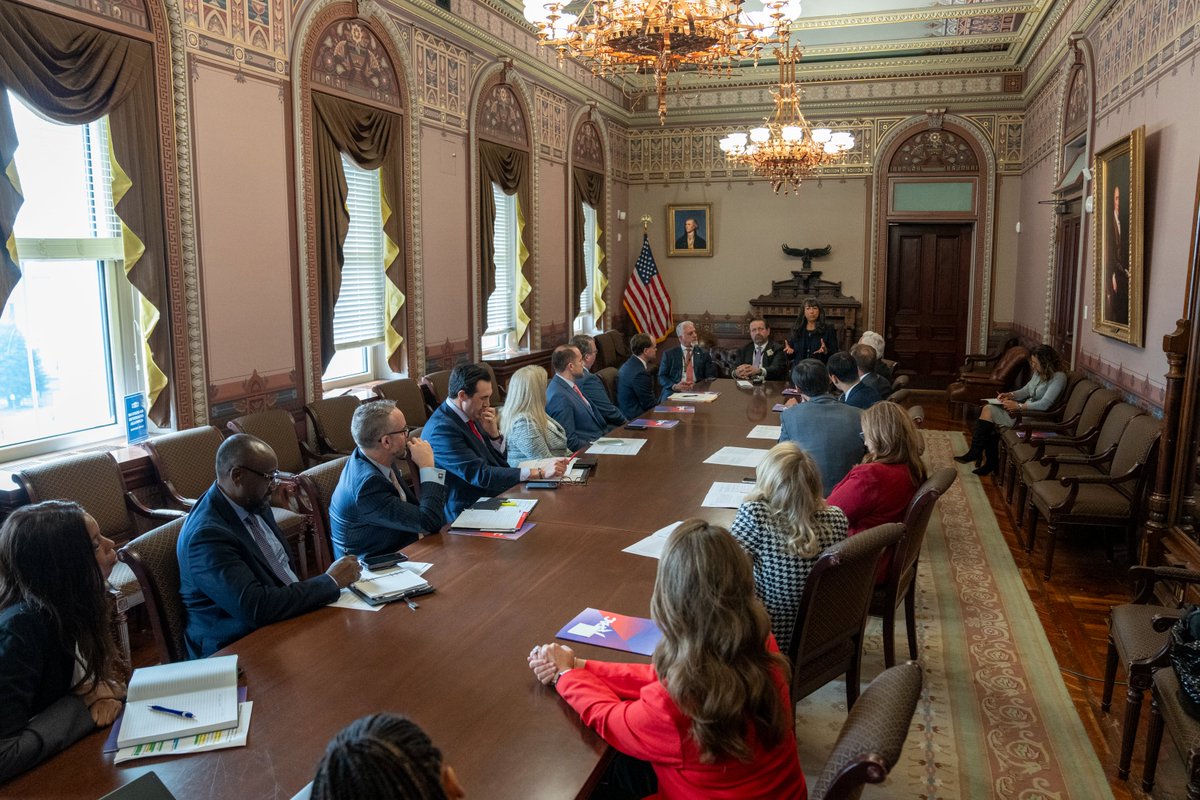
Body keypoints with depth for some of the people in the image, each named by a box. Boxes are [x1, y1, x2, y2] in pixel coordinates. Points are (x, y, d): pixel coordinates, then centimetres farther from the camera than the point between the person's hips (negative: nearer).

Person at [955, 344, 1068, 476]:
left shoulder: (1058, 378, -16)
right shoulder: (1039, 373, 10)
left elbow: (1044, 404, -24)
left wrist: (1018, 406, -24)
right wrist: (1010, 395, 1)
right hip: (1026, 409, 9)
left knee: (989, 411, -19)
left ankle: (975, 453, -9)